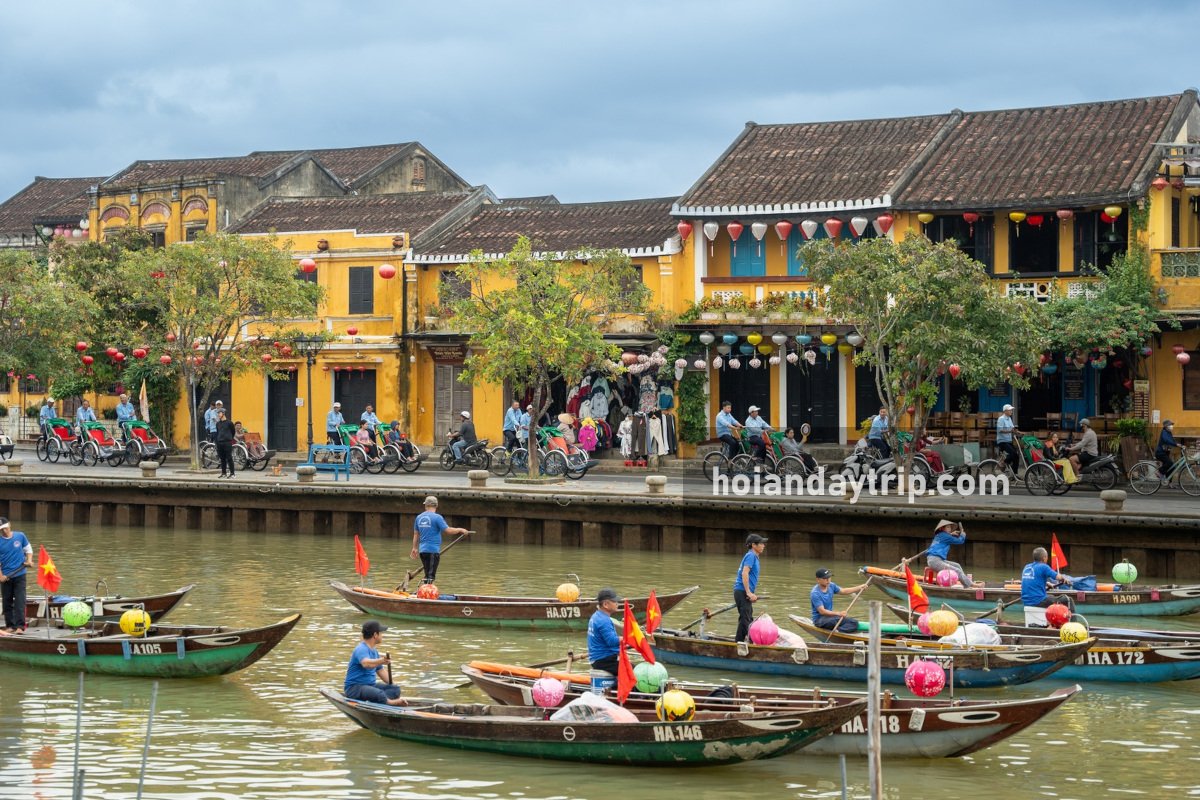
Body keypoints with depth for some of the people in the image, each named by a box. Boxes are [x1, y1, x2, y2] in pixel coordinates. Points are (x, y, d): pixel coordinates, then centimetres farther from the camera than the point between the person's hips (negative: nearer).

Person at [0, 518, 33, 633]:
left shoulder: (20, 536, 0)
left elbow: (28, 549, 13)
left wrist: (29, 561, -5)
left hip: (20, 575, -1)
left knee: (20, 601, -10)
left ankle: (20, 626, -12)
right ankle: (10, 625, 18)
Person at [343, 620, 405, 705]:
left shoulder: (374, 651, 18)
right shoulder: (361, 649, -16)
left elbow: (380, 670, 27)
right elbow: (366, 663, -38)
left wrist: (391, 684, 14)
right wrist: (381, 661, -56)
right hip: (354, 688, -10)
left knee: (395, 689, -10)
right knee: (379, 693, -37)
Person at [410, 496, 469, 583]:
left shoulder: (419, 517, 9)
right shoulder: (437, 517, -11)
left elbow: (416, 534, 15)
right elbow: (448, 530, -12)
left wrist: (415, 548, 23)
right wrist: (460, 530, 4)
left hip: (422, 550, 6)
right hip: (433, 550, -6)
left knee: (428, 575, 16)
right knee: (431, 575, -5)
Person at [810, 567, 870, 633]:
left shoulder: (831, 586, 4)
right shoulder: (815, 594, -19)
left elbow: (843, 591, 18)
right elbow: (822, 611, -24)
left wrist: (859, 588, 10)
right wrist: (838, 613, -33)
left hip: (830, 615, 8)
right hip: (819, 620, -8)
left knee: (854, 623, -13)